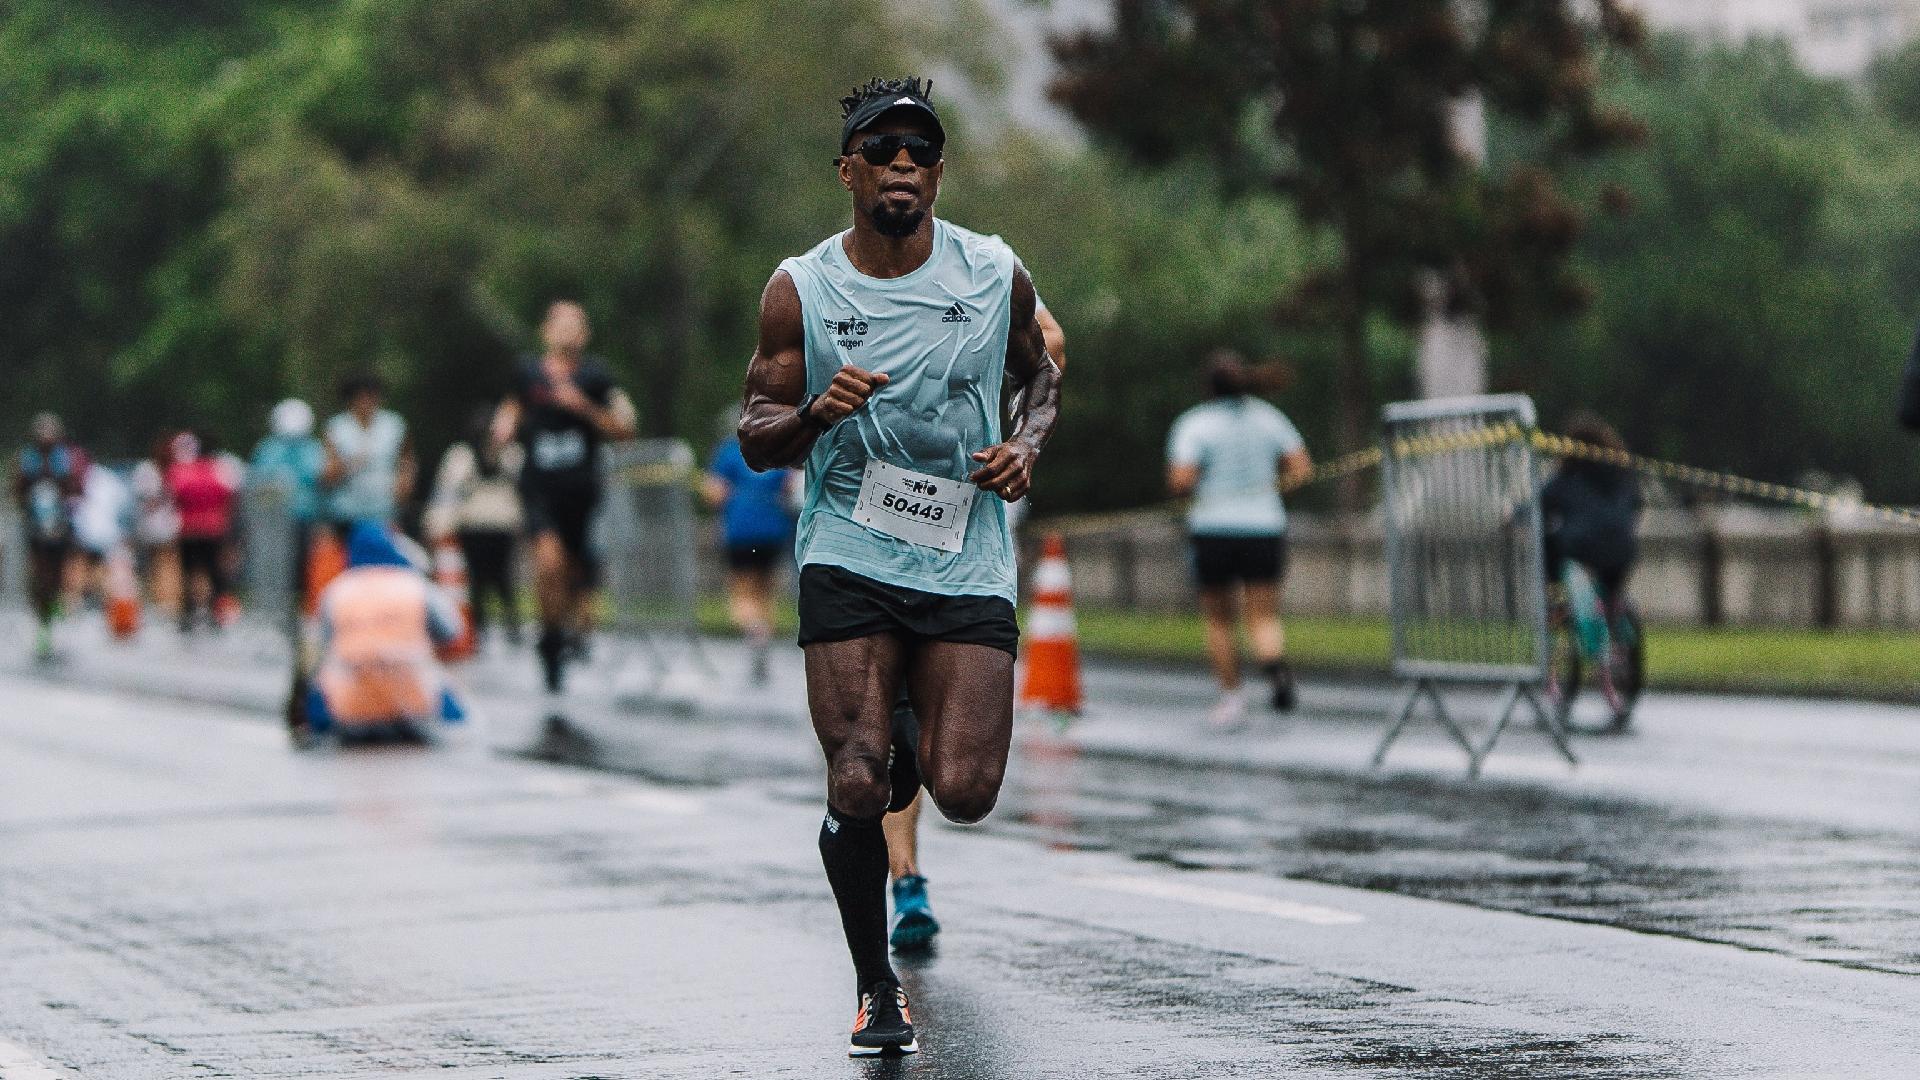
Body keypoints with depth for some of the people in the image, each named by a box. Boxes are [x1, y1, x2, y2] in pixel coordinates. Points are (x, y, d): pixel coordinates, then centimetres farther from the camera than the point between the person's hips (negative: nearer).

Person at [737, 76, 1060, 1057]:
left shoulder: (996, 274, 3)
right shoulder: (799, 291, -1)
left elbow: (1040, 378, 20)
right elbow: (755, 439, 3)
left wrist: (1026, 444, -1)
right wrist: (818, 411, -19)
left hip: (967, 563, 1)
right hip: (848, 560, -1)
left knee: (965, 793, -10)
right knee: (854, 789, -12)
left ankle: (914, 762, 29)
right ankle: (875, 987, 10)